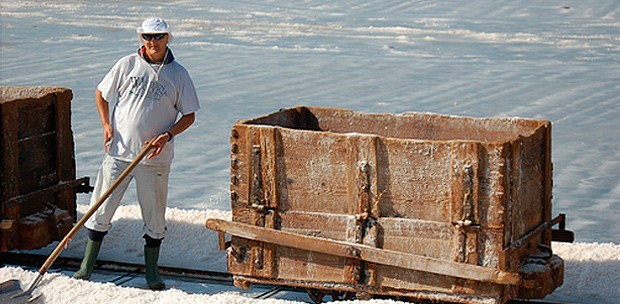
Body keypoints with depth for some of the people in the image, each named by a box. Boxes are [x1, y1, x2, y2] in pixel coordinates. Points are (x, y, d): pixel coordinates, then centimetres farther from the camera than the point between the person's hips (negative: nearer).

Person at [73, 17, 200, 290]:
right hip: (119, 152, 0)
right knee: (102, 206, 2)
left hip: (155, 157, 0)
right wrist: (106, 125, -1)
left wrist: (168, 135, -11)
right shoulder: (127, 65, 2)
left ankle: (152, 272, 18)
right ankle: (87, 265, 14)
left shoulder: (178, 74, 1)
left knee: (154, 216, 5)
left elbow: (189, 115, 6)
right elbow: (101, 93, 13)